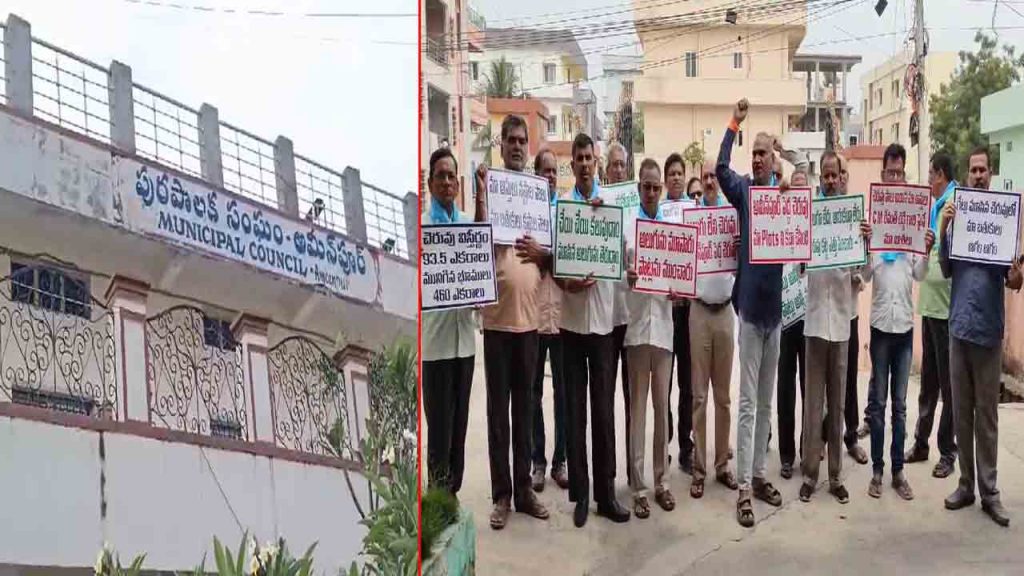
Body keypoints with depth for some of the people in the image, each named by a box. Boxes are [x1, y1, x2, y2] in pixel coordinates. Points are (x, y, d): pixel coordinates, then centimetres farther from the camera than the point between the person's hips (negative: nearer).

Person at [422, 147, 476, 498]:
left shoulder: (470, 225, 13)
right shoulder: (421, 225, -5)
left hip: (465, 336, 6)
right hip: (435, 339, -6)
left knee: (460, 423, 15)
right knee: (439, 426, 0)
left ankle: (455, 490, 28)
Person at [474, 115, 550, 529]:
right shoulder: (490, 185, -2)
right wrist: (480, 196, -27)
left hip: (530, 314, 4)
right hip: (497, 316, -4)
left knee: (524, 405, 13)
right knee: (497, 406, 4)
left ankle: (525, 488, 23)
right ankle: (501, 494, 14)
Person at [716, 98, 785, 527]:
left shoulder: (782, 194, 9)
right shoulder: (743, 189, 0)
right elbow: (721, 169, -20)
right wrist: (734, 124, -21)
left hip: (775, 305, 5)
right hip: (749, 304, -4)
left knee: (766, 401, 13)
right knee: (748, 402, -3)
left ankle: (759, 474, 25)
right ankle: (744, 487, 2)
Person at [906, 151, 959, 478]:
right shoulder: (936, 207, 17)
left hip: (947, 304, -9)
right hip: (929, 303, 9)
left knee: (947, 381, 1)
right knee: (928, 379, 16)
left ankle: (948, 451, 12)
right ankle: (921, 442, 27)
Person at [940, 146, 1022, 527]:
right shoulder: (955, 217, 3)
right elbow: (946, 270, -1)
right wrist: (942, 230, -14)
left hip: (989, 329, -2)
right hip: (959, 325, 2)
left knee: (987, 413, 6)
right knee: (961, 411, 10)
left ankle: (989, 490, 14)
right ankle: (966, 484, 20)